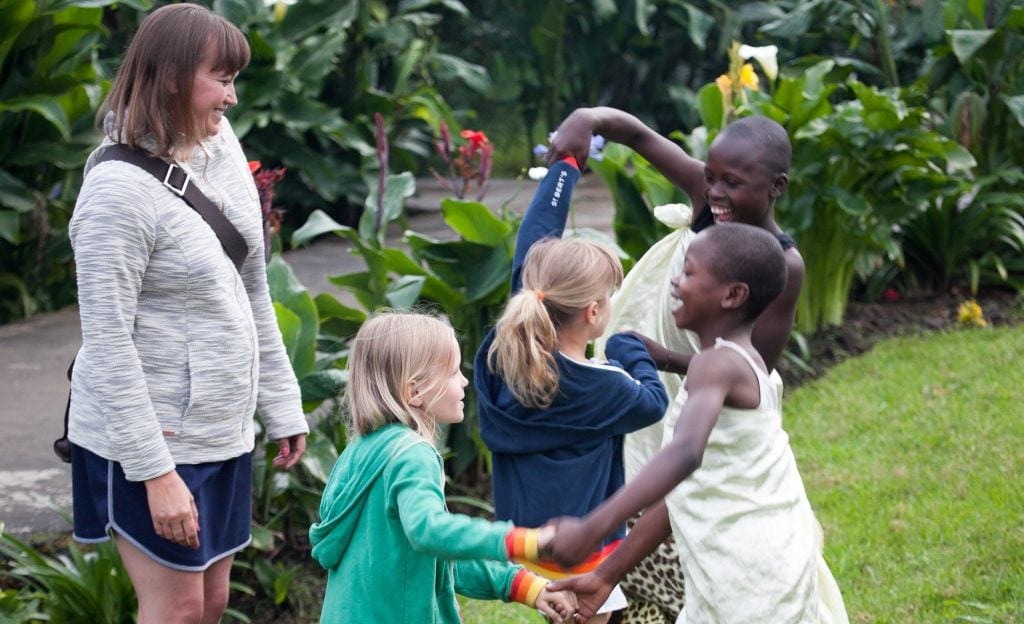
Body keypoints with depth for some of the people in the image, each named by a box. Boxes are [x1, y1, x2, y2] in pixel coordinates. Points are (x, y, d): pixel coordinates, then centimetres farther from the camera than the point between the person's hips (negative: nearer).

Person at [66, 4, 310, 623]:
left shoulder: (219, 147, 3)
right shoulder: (121, 188, -20)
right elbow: (107, 342, -20)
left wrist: (282, 405, 13)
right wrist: (155, 472, -21)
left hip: (223, 432, 8)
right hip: (150, 438, -8)